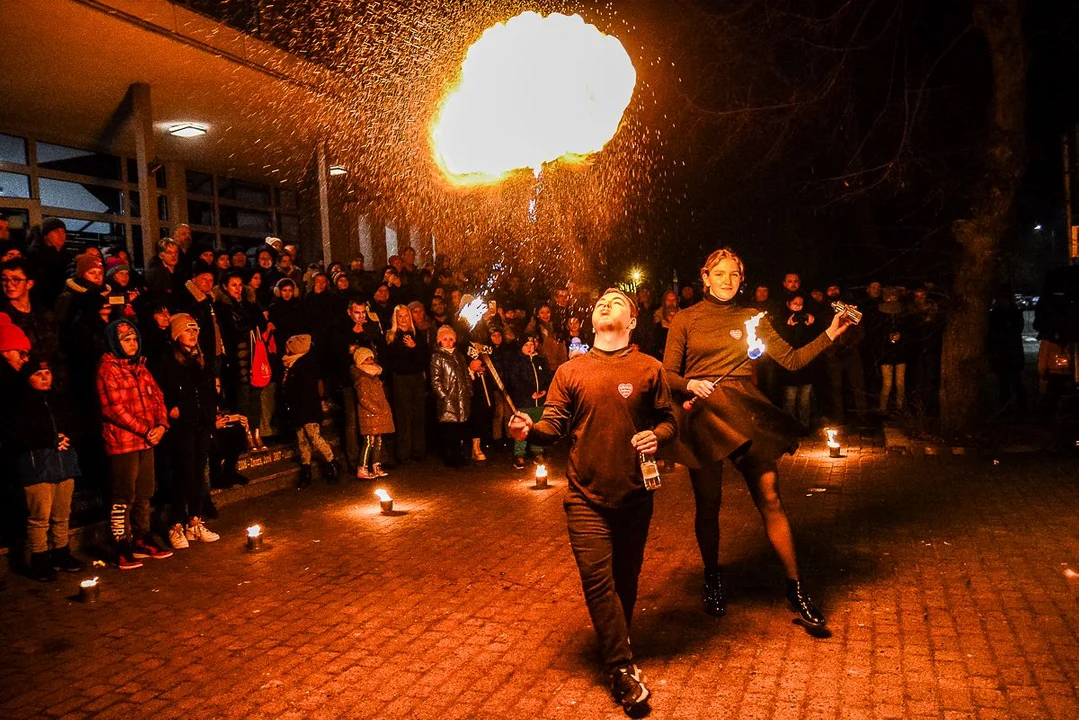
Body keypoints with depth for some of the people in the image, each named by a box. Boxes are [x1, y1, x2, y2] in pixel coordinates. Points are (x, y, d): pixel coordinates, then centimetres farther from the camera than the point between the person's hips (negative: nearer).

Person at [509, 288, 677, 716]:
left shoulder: (649, 369, 2)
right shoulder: (570, 371, 4)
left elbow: (668, 421, 6)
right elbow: (554, 426, 0)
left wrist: (657, 436, -16)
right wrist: (530, 429, -21)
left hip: (635, 494, 1)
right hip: (586, 496, 0)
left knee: (626, 578, 14)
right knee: (598, 580, -6)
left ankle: (615, 648, 35)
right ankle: (623, 670, 4)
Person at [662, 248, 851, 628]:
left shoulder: (751, 318, 13)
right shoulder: (685, 319, 6)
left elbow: (792, 359, 9)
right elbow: (667, 374, 3)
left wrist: (829, 335, 0)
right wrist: (689, 384, -17)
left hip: (745, 411, 1)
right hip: (703, 414, -1)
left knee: (770, 499, -6)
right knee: (708, 504, 7)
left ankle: (795, 586, 6)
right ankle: (712, 579, 28)